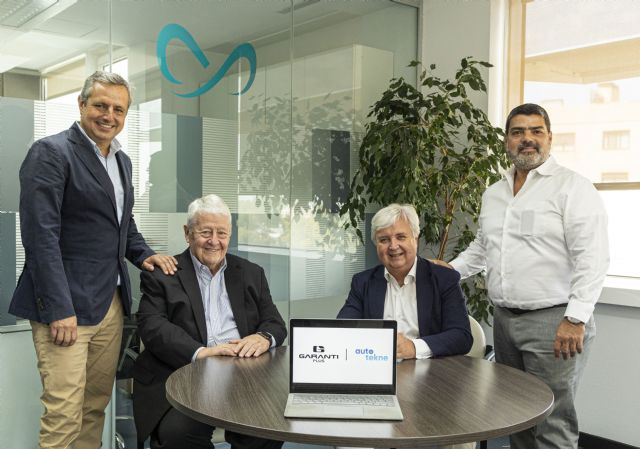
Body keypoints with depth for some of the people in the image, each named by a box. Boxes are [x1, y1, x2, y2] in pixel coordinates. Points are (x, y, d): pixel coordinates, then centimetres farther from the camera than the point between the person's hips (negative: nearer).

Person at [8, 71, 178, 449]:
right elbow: (41, 234, -16)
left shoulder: (122, 160, 15)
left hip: (111, 304, 8)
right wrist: (59, 308, -20)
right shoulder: (51, 153, -9)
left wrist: (144, 254, 5)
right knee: (64, 413, -4)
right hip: (65, 305, -7)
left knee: (96, 405, 13)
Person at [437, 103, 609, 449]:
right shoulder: (493, 194, 14)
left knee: (552, 421, -2)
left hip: (553, 320, -6)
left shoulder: (572, 187, -8)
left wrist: (576, 319, -21)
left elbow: (592, 257, -15)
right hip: (504, 318, 7)